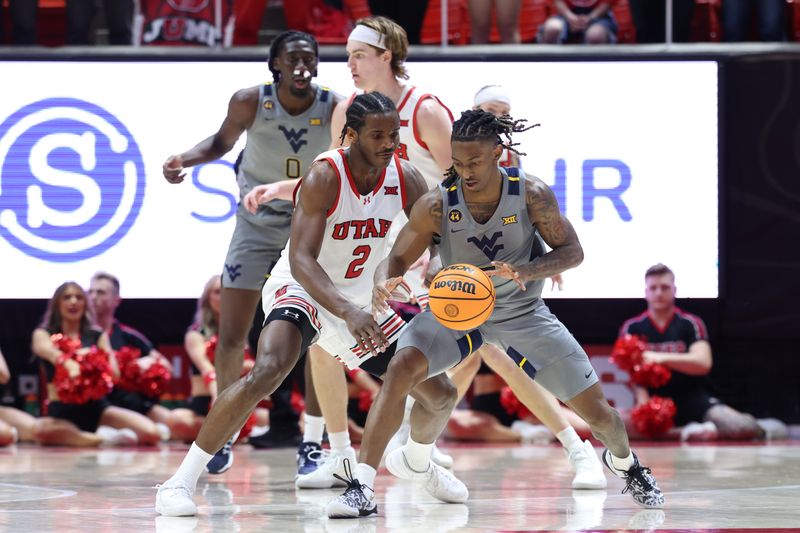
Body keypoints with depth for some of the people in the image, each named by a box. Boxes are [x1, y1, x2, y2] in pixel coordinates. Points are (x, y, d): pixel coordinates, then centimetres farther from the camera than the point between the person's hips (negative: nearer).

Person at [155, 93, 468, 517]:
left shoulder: (405, 180, -10)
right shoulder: (325, 178, -26)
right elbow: (301, 260, -34)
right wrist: (348, 314, -49)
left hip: (361, 303, 6)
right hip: (302, 290, -6)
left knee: (440, 395, 6)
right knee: (267, 372, -34)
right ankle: (182, 481, -28)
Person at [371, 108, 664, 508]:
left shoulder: (531, 194, -18)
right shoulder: (437, 205, -19)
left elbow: (572, 252, -13)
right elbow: (397, 259, -15)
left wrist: (525, 272, -33)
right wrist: (384, 284, -41)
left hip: (523, 314, 1)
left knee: (598, 413, 0)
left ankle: (623, 462, 37)